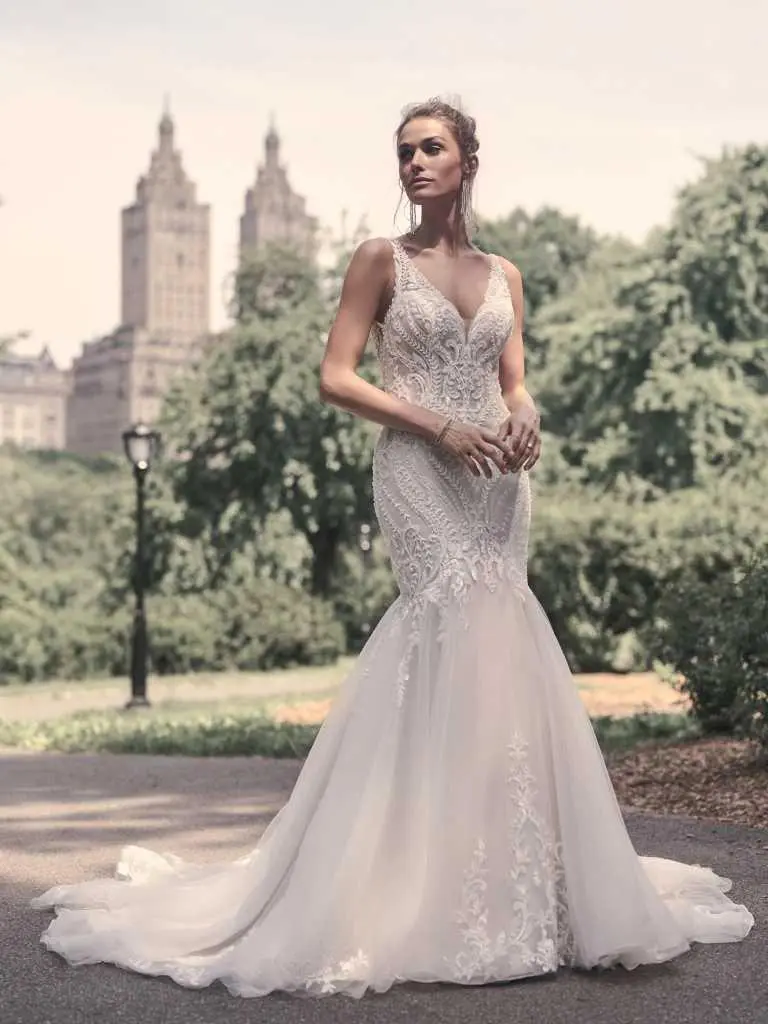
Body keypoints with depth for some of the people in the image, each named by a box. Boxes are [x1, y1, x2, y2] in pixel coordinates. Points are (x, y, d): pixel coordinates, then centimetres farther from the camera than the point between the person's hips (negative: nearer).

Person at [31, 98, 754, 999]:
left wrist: (525, 420, -10)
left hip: (497, 476, 5)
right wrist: (439, 426, -14)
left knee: (465, 642, 1)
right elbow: (336, 378, -5)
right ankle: (464, 895, -8)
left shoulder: (504, 274, 16)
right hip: (420, 471, -5)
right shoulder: (381, 261, 2)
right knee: (473, 633, -15)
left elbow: (514, 384, 14)